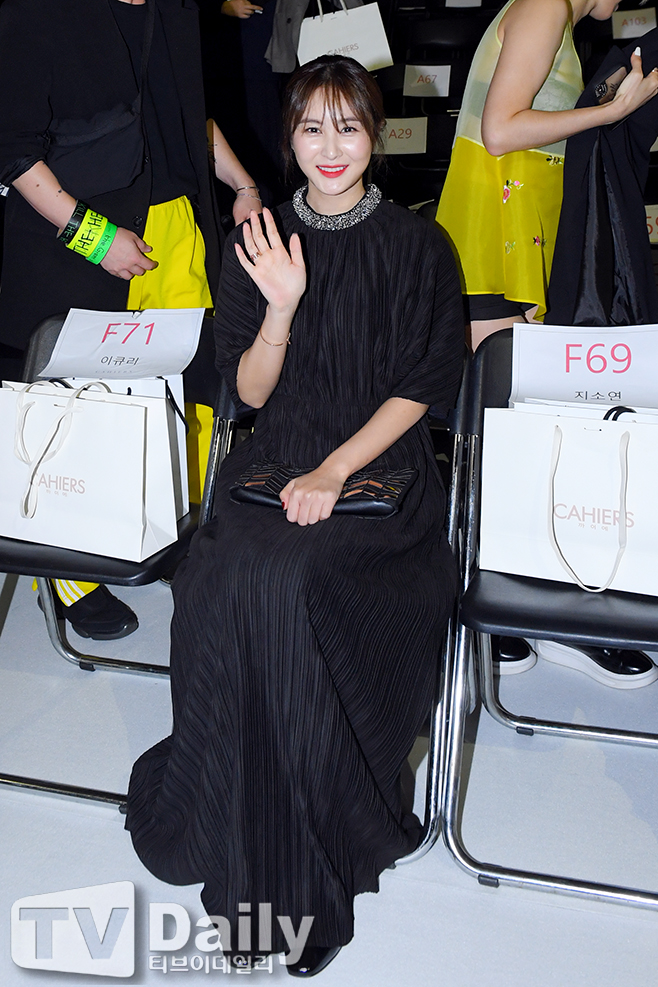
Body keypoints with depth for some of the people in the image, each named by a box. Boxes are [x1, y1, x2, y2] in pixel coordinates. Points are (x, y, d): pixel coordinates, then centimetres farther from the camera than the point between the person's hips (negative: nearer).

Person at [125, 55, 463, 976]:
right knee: (226, 581, -27)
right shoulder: (258, 242, 9)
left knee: (293, 581, -30)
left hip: (383, 465, -2)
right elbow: (250, 391, 3)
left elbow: (422, 389, -3)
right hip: (276, 458, 3)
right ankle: (244, 822, -7)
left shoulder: (417, 247, 3)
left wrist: (335, 470, -15)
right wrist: (281, 307, -14)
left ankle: (316, 835, -9)